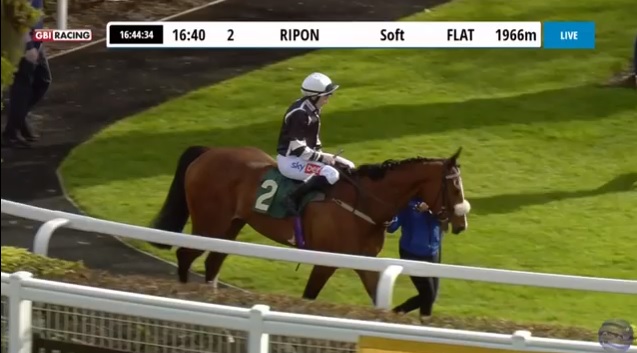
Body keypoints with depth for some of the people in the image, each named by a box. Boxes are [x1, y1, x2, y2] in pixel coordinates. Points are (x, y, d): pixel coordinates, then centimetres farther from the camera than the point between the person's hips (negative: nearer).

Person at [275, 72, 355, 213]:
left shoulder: (313, 110, 7)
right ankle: (293, 198, -22)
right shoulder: (300, 114, -24)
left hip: (306, 155, 10)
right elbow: (297, 148, -25)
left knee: (348, 167, 7)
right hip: (290, 159, -10)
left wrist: (322, 155, 3)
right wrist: (321, 157, -19)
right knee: (331, 174, -30)